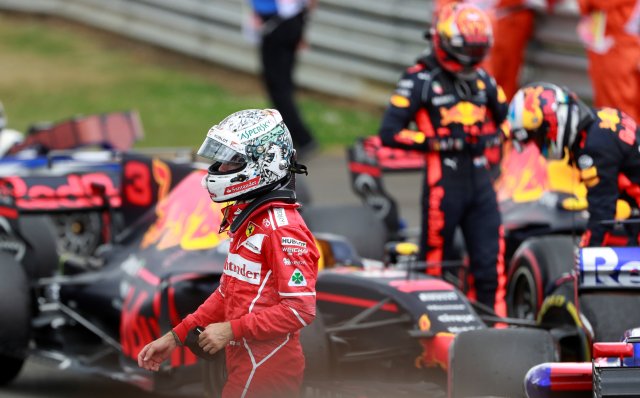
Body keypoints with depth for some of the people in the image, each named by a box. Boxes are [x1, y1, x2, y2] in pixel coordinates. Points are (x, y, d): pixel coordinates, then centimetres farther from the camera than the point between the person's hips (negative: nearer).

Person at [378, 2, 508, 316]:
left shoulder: (481, 79, 14)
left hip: (480, 179, 6)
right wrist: (436, 142, -18)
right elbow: (389, 133, -11)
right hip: (443, 181, -6)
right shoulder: (419, 80, -6)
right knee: (435, 262, 2)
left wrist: (493, 137, 3)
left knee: (490, 262, 1)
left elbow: (506, 119, 26)